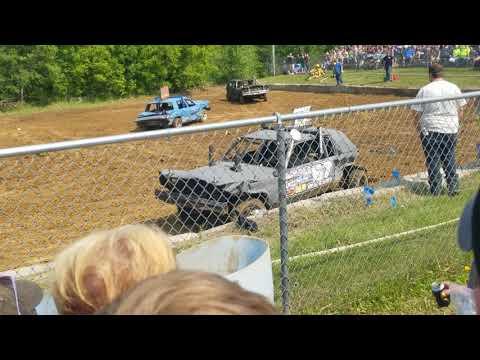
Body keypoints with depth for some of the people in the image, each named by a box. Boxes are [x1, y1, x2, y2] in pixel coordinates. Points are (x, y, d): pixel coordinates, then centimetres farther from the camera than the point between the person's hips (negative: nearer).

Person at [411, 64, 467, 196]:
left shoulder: (424, 90, -6)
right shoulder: (454, 88, 2)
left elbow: (418, 114, -6)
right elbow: (460, 111, 6)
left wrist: (419, 130, 5)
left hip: (430, 130, -3)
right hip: (450, 129, 3)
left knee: (432, 161, 5)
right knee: (450, 159, 14)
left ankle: (435, 191, 7)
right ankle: (453, 188, 17)